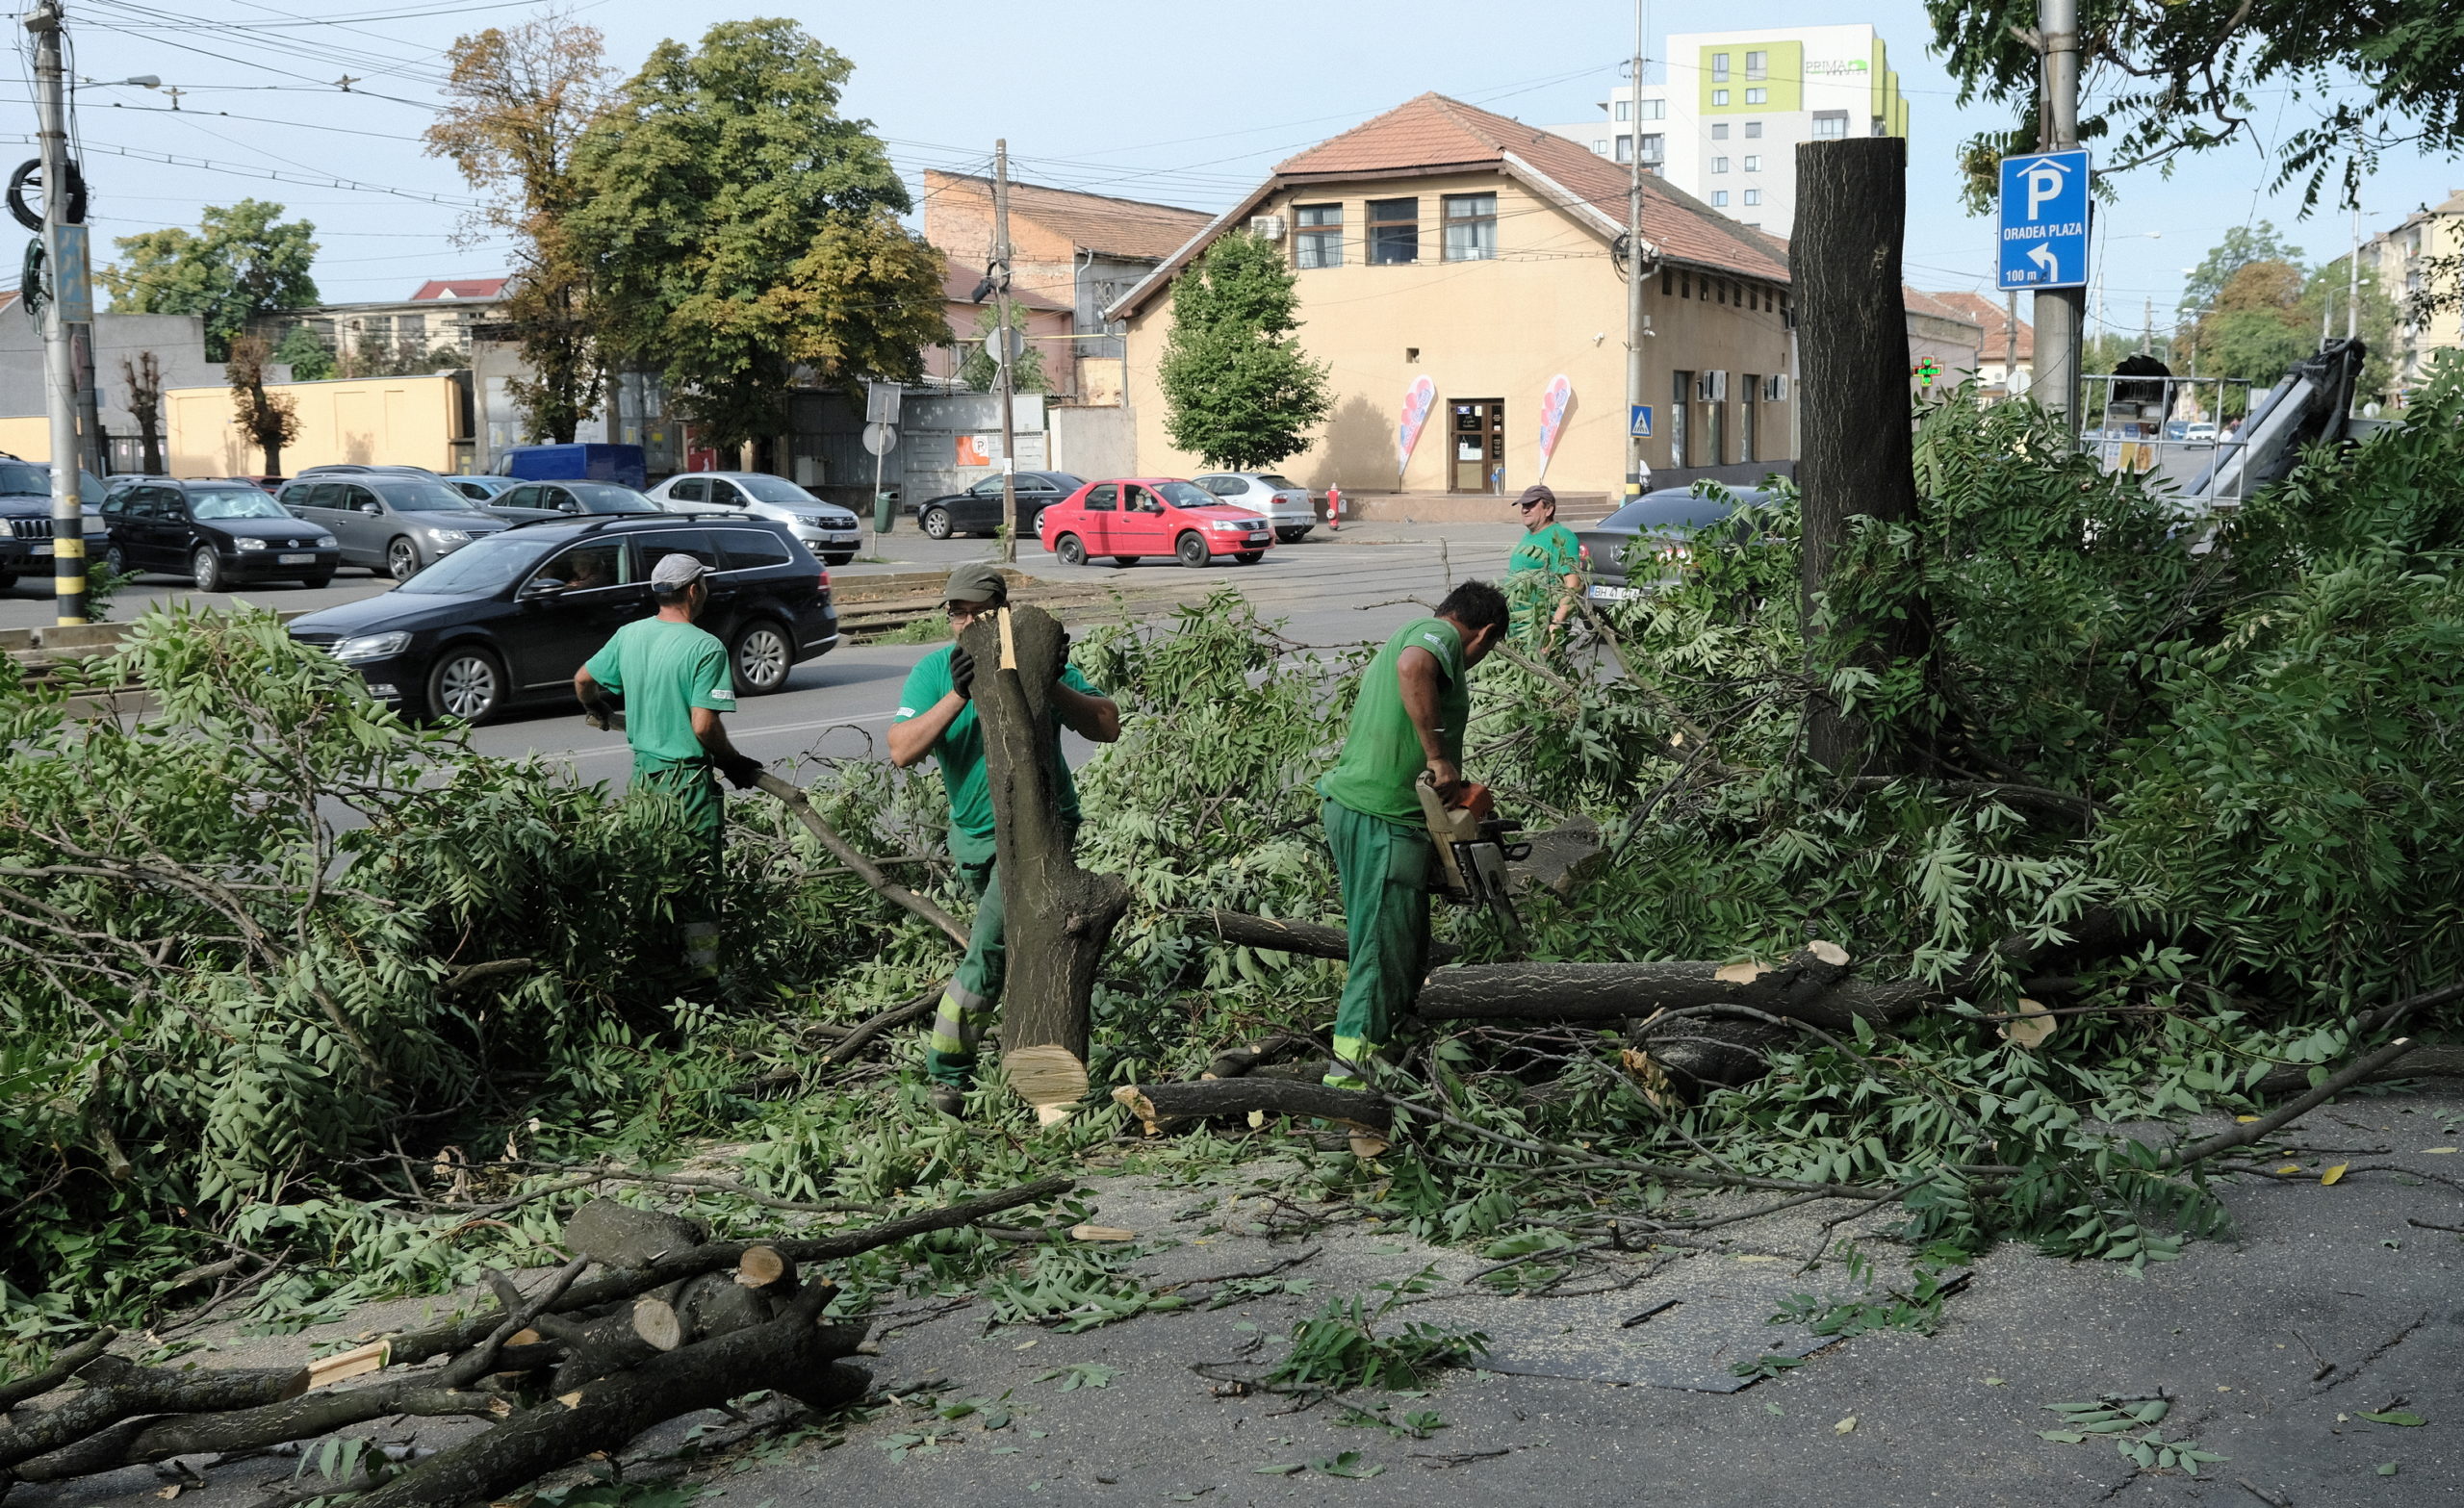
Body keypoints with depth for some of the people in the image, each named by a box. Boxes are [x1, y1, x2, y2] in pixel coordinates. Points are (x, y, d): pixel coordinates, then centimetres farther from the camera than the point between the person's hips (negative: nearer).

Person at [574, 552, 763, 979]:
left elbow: (582, 680, 15)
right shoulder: (706, 648, -16)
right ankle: (701, 973, 2)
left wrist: (598, 711, 36)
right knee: (696, 881, -1)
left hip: (643, 773, 7)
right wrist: (733, 763, -5)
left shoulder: (628, 635, 4)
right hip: (688, 779, -6)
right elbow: (704, 726, -21)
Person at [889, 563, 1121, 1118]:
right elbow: (902, 751, -18)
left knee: (990, 952, -14)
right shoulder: (934, 672, -4)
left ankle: (947, 1075, -7)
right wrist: (958, 694, -28)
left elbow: (1108, 727, -13)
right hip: (972, 835, 4)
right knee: (1002, 934, 21)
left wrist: (1051, 687, -26)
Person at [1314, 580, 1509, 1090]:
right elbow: (1413, 668, -31)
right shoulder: (1440, 636, -5)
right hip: (1386, 820, -9)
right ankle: (1349, 1068, -8)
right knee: (1389, 946, -6)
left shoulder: (1404, 636, 24)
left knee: (1377, 937, 18)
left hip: (1344, 804, 10)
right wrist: (1440, 758, -25)